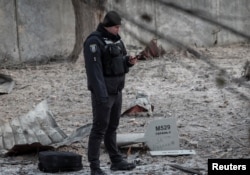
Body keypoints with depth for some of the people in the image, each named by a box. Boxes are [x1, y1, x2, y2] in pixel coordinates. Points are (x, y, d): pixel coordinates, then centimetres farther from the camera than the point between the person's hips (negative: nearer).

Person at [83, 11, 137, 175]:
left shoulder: (115, 39, 10)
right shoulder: (94, 42, -19)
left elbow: (121, 64, 16)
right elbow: (94, 69, -23)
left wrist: (130, 61, -8)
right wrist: (101, 95, -26)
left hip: (115, 90, 9)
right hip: (102, 91, -9)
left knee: (112, 126, 17)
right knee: (100, 128, -6)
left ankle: (116, 161, 27)